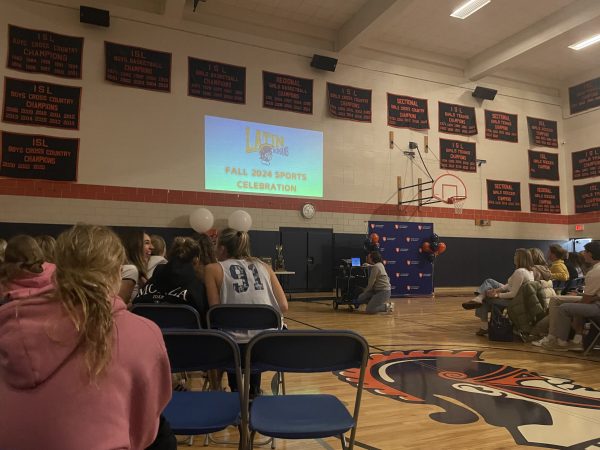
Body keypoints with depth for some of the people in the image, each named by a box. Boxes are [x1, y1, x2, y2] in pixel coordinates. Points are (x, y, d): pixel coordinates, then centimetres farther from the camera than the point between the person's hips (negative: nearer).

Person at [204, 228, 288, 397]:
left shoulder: (213, 269, 6)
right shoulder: (264, 266, 14)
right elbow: (283, 306, 9)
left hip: (238, 345, -3)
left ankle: (236, 391, 35)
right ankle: (254, 390, 41)